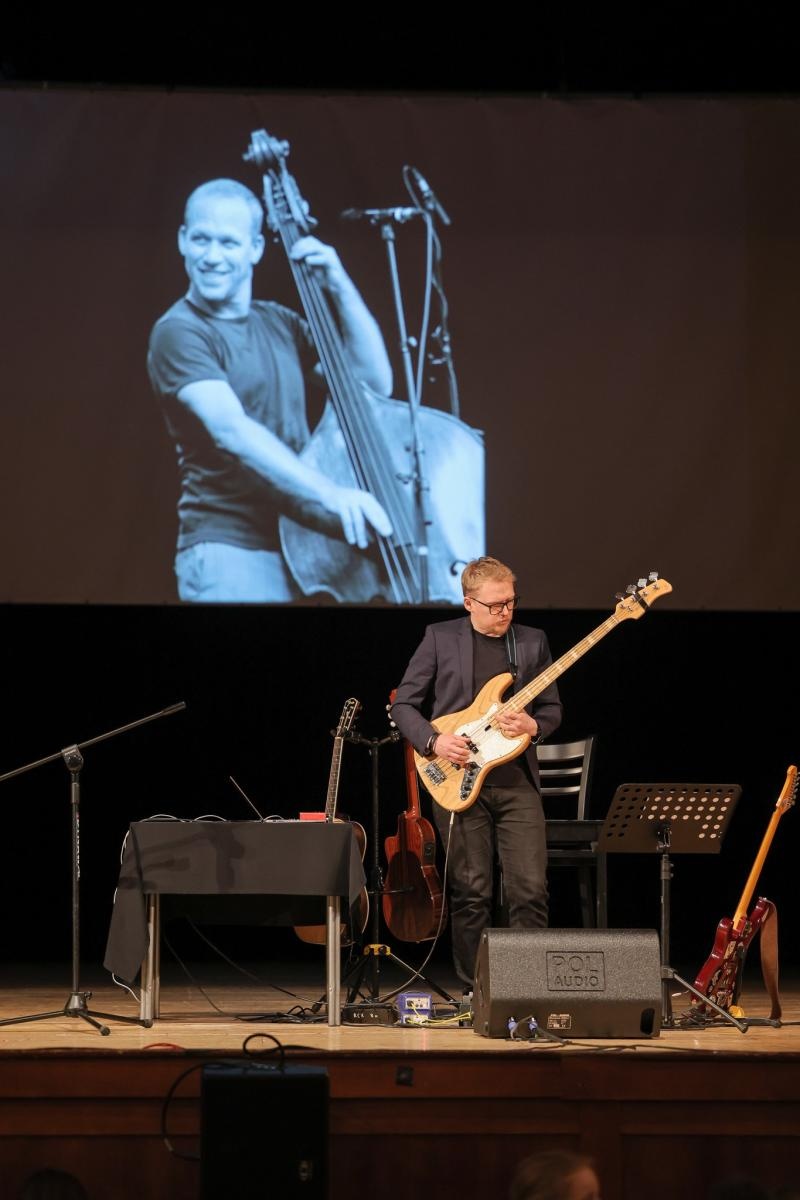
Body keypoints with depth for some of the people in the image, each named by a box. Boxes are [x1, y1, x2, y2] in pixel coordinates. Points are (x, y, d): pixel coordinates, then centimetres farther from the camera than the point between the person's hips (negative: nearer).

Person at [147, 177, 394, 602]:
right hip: (232, 552, -6)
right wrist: (329, 493, -34)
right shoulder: (179, 333, -7)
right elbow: (231, 430, -23)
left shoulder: (280, 324, 15)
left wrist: (340, 288, 0)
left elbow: (374, 380, 10)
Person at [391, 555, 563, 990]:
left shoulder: (532, 641, 10)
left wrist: (534, 725, -8)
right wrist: (433, 741, -12)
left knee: (531, 888, -7)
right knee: (471, 893, 1)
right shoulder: (440, 637, 3)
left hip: (518, 782, 2)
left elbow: (552, 708, 14)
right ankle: (475, 990, 10)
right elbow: (404, 704, 4)